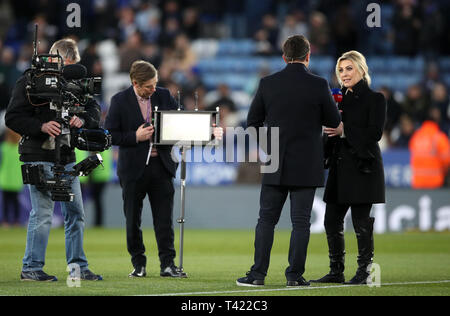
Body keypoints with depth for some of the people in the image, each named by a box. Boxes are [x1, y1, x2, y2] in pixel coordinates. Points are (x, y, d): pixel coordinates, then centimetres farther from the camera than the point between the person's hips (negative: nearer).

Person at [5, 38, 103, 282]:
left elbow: (94, 110, 10)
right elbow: (12, 118, -9)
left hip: (66, 157, 6)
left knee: (75, 213, 9)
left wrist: (82, 120, -13)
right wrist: (41, 127, -23)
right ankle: (31, 268, -1)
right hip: (39, 157, -6)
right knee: (42, 213, -8)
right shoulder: (30, 81, -6)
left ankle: (78, 267, 17)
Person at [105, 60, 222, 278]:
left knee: (164, 218, 0)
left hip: (161, 165, 2)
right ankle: (138, 264, 16)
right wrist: (135, 137, -16)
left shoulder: (163, 96, 5)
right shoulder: (120, 101, -4)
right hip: (133, 168, -2)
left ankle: (167, 264, 3)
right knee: (133, 219, 5)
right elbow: (109, 135, -5)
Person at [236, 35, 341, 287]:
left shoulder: (268, 84, -2)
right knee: (301, 221, 3)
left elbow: (253, 121, 5)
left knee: (267, 219, 7)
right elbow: (334, 121, -1)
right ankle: (295, 274, 2)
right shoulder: (319, 85, -8)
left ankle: (258, 273, 5)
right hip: (307, 166, -2)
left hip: (275, 165, 2)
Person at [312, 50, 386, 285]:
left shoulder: (374, 99, -4)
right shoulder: (340, 99, 16)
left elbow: (375, 133, -13)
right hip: (340, 167, 7)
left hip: (362, 167, -7)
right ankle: (336, 272, 13)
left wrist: (345, 131, -17)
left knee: (361, 222, -5)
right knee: (332, 221, 5)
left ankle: (364, 272, 3)